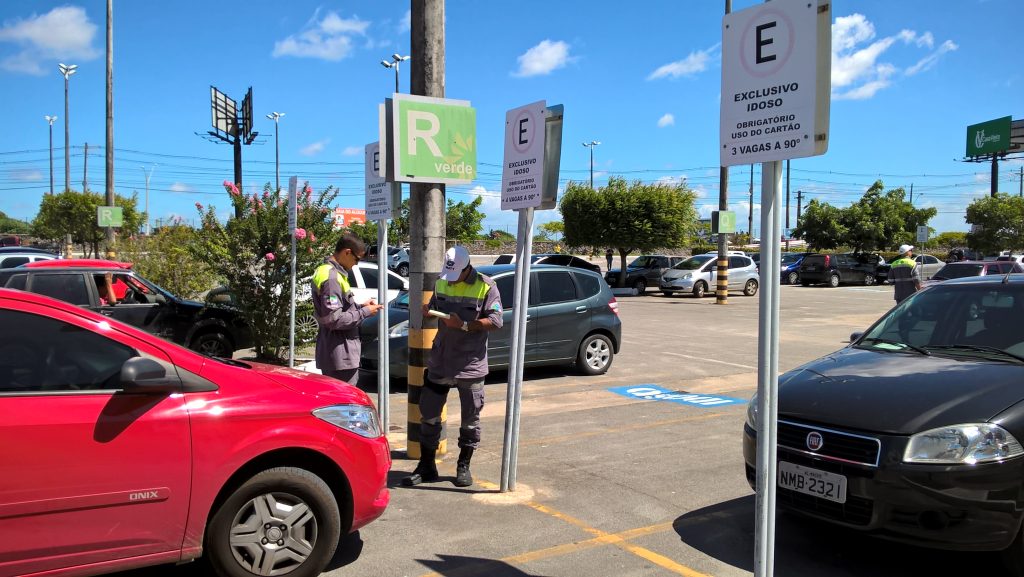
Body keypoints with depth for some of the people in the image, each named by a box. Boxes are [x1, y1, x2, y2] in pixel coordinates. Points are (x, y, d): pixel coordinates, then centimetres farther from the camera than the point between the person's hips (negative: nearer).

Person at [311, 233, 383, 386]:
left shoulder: (327, 271, 13)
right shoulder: (331, 278, -18)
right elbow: (334, 320, -22)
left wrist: (360, 306, 9)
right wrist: (364, 312, -12)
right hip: (340, 356, -10)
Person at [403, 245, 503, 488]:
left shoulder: (486, 287, -8)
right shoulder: (441, 283, 8)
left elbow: (495, 321, -13)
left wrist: (463, 325, -21)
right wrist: (428, 311, -5)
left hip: (470, 365, -4)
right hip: (440, 362, 4)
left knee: (470, 419, 8)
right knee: (428, 414, 7)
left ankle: (464, 466, 23)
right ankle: (426, 466, 19)